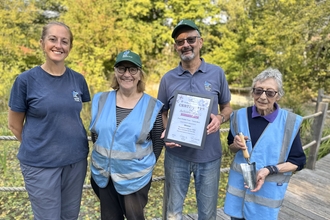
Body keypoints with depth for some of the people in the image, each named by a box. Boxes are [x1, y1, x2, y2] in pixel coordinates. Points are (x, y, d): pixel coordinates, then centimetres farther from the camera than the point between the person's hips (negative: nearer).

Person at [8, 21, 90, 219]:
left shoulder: (78, 79, 0)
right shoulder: (26, 80, -9)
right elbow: (14, 124, 0)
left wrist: (71, 146, 4)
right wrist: (37, 148, 5)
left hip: (76, 160, 4)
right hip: (40, 163, -3)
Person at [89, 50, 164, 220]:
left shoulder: (152, 106, -10)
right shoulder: (101, 100, -3)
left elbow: (158, 142, -2)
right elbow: (94, 133, 8)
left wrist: (147, 166, -3)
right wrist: (103, 155, 6)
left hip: (136, 177, -2)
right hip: (103, 174, 3)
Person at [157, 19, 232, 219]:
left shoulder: (217, 73, -2)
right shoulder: (168, 79, -1)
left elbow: (227, 107, 7)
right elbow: (162, 113, 7)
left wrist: (220, 118, -16)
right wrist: (166, 132, -13)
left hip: (209, 155, 0)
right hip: (177, 155, 0)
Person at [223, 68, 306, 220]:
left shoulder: (289, 122, -13)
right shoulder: (241, 115, -5)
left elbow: (298, 162, -6)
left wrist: (269, 170, -21)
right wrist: (236, 145, -14)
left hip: (268, 189, -2)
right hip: (239, 184, 3)